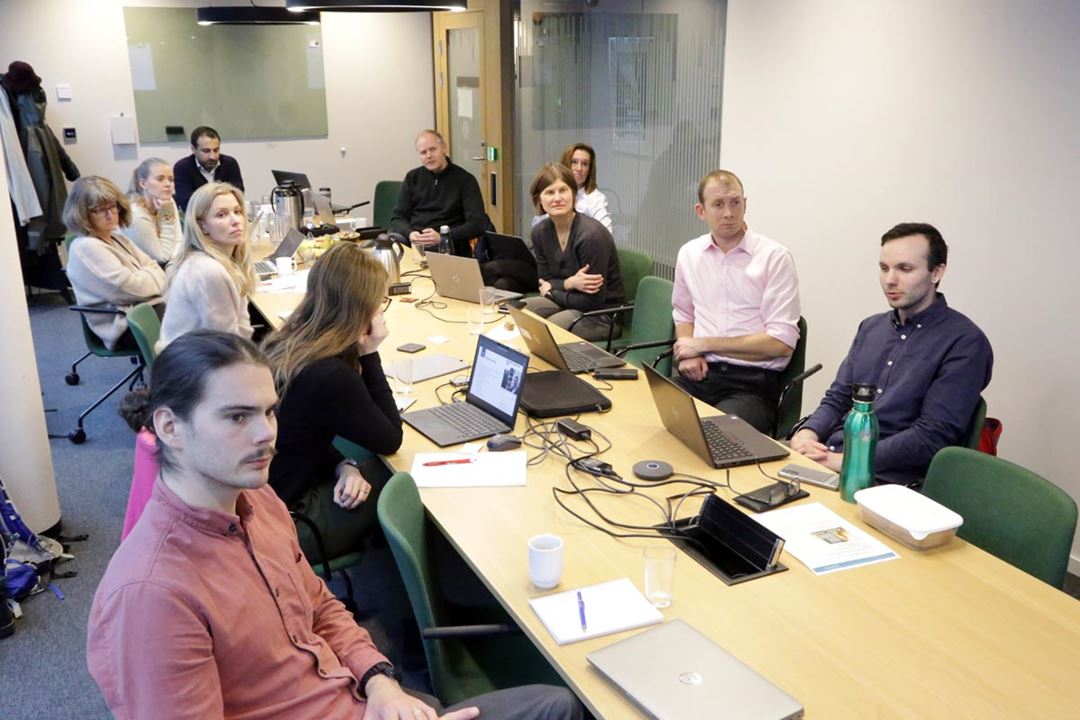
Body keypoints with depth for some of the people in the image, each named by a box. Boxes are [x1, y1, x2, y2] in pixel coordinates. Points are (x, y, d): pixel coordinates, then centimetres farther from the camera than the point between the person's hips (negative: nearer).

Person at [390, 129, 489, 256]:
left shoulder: (465, 179, 4)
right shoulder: (412, 178, 16)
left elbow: (477, 223, -4)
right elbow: (397, 218, 15)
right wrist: (410, 234, -9)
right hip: (411, 243, 4)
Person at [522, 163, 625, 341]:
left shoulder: (591, 234, -23)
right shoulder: (540, 232, -2)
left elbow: (593, 301, -20)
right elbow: (545, 283, 2)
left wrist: (551, 291, -8)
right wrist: (570, 283, -20)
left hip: (602, 314, -6)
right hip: (570, 301, 7)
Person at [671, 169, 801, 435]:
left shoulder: (774, 257, -4)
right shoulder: (689, 253, 12)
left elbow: (782, 342, -9)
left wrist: (703, 344, -7)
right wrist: (688, 352, 5)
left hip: (752, 383, -4)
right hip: (699, 374, 4)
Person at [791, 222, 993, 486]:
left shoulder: (965, 343, -6)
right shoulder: (870, 327, 17)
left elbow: (932, 435, -14)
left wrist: (847, 461, -19)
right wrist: (808, 433, -5)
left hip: (888, 481, -7)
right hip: (829, 458, 7)